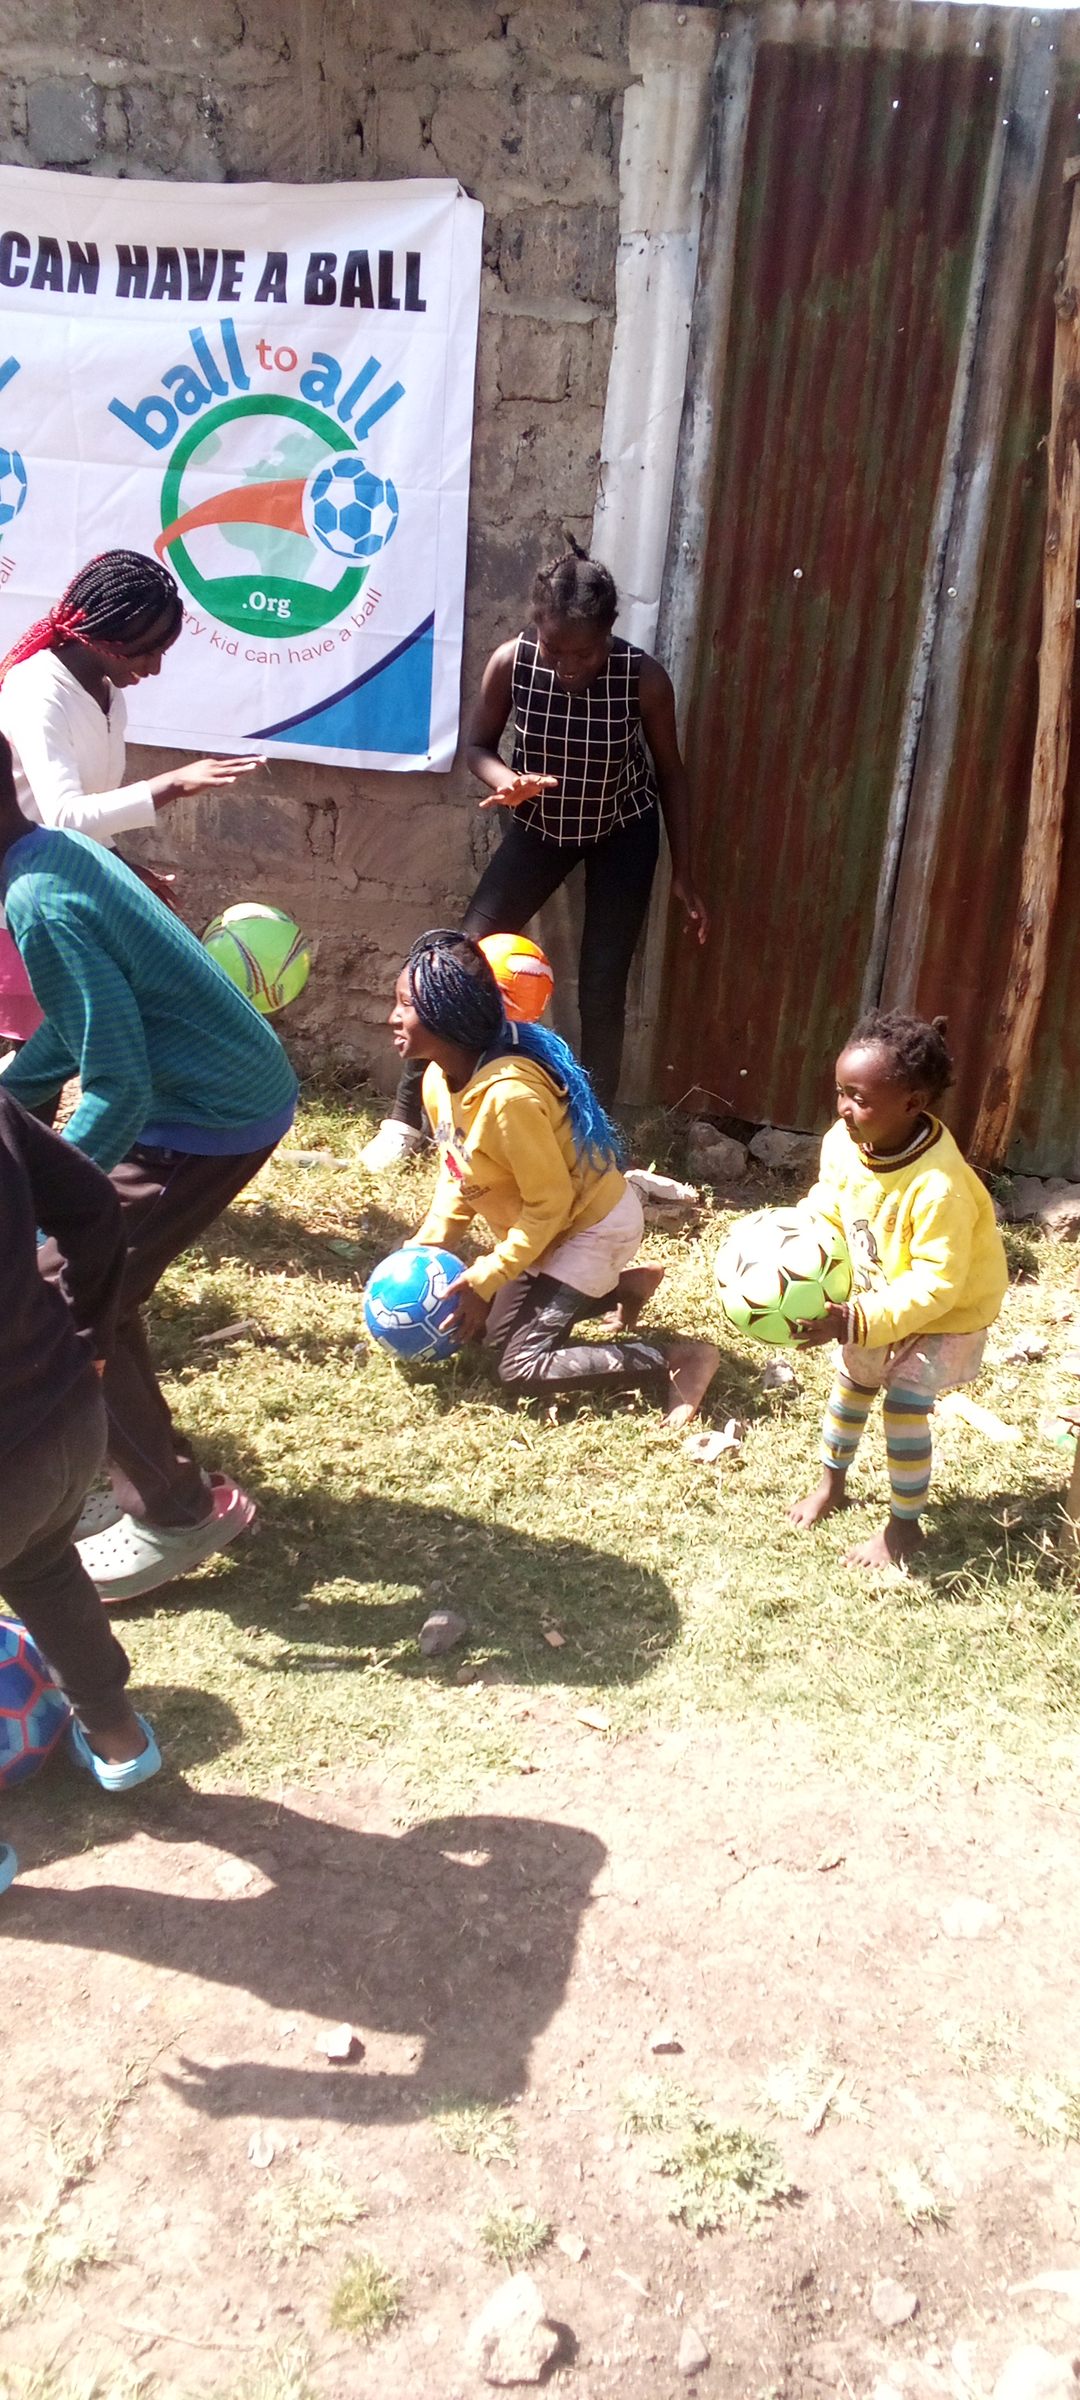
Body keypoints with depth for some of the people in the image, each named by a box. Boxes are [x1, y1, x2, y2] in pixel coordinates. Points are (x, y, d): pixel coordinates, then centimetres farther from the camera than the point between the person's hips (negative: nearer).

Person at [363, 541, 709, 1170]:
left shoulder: (645, 678, -28)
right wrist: (508, 782, -32)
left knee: (602, 987, -4)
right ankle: (407, 1116, 3)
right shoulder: (511, 662, -26)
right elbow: (479, 746, -9)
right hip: (543, 823, 1)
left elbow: (670, 773, -12)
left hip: (624, 829, -1)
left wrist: (684, 875, -9)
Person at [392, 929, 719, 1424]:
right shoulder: (438, 1082, -6)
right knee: (488, 1329, 17)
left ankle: (679, 1361, -10)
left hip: (594, 1226, -9)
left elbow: (549, 1203, -27)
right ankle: (621, 1286, 26)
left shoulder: (507, 1095, -34)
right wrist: (427, 1246, -4)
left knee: (520, 1368, -16)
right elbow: (456, 1175, 7)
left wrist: (484, 1280, -22)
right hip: (544, 1227, 9)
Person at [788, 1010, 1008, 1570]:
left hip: (949, 1312, -6)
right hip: (878, 1296, 7)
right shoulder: (842, 1143, -21)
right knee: (851, 1383, 18)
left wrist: (856, 1321, -41)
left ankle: (905, 1525, 10)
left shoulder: (939, 1187, -40)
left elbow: (935, 1283, -36)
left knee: (905, 1404, -11)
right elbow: (825, 1212, -2)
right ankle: (831, 1483, 43)